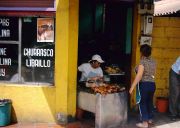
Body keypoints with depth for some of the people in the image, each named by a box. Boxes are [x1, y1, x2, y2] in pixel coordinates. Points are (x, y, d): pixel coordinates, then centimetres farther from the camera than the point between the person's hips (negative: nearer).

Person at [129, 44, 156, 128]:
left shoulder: (142, 62, -15)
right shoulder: (153, 62, 6)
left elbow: (139, 76, -21)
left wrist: (132, 87, -19)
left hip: (144, 85, -7)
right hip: (152, 84, 7)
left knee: (142, 103, 3)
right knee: (149, 102, 20)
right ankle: (150, 119, 34)